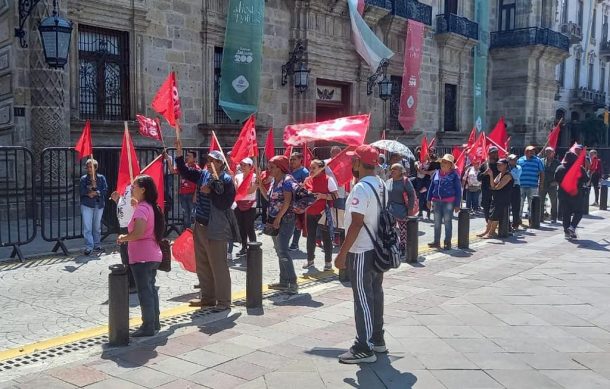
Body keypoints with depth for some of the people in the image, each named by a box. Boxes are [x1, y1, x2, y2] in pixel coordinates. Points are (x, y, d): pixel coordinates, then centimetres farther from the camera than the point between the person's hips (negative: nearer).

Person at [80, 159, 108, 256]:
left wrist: (95, 192, -17)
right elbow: (81, 191, -6)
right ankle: (89, 247, -5)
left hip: (99, 205, 2)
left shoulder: (101, 178, 4)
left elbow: (105, 189, -5)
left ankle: (96, 245, 24)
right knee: (87, 227, -8)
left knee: (97, 226, 12)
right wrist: (89, 193, -20)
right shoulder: (83, 178, 3)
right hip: (86, 205, -1)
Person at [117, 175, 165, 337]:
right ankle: (155, 322, 26)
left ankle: (148, 327, 4)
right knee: (151, 289, 18)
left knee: (144, 291, -2)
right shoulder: (151, 207, 11)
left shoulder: (141, 209, -18)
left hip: (141, 257, -10)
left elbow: (138, 233, -30)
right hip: (153, 255, 10)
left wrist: (123, 238, -14)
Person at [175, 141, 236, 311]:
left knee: (218, 267, -2)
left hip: (216, 229, -8)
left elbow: (225, 204, -19)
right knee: (202, 266, 16)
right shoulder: (203, 175, 7)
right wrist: (179, 153, 7)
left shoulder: (227, 180, -13)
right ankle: (207, 297, 29)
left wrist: (210, 193, -17)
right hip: (200, 226, 8)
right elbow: (184, 171, 16)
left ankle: (223, 301, 8)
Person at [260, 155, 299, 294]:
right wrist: (260, 186, 11)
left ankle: (292, 283, -12)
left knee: (283, 251, -14)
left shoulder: (287, 180, -12)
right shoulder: (275, 181, 15)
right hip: (275, 220, 10)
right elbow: (269, 198, 20)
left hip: (285, 219, -9)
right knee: (280, 251, 12)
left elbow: (287, 201, -19)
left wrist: (278, 218, -20)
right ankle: (284, 282, 19)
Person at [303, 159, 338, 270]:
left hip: (324, 213, -5)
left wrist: (322, 196, -21)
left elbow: (336, 195, -11)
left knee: (326, 237, 2)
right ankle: (310, 260, 25)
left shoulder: (328, 179, -7)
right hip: (310, 213, 5)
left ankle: (328, 261, 12)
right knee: (310, 237, 12)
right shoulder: (307, 180, 7)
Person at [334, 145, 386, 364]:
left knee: (363, 299, -3)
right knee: (375, 294, 16)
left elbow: (356, 224, -24)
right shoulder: (380, 185, 9)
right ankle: (377, 339, 27)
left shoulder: (361, 188, -19)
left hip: (361, 251, -9)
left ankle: (364, 349, 4)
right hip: (377, 249, 9)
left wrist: (342, 253, -20)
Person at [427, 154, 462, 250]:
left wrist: (457, 204, -6)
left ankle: (447, 242, 14)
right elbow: (431, 187, 13)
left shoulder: (454, 175, -5)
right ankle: (436, 242, 18)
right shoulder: (436, 173, 7)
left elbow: (458, 190, -3)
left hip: (448, 202, -4)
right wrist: (429, 200, 9)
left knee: (448, 222, 4)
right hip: (436, 201, 4)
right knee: (437, 222, 10)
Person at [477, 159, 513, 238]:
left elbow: (499, 186, -20)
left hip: (503, 200, -9)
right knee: (491, 215, 10)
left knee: (495, 215, -7)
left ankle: (491, 233, 1)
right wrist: (491, 175, -6)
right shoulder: (499, 174, 14)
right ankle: (487, 231, 17)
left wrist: (494, 187, -1)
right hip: (496, 198, 9)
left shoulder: (508, 175, -13)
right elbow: (493, 185, 3)